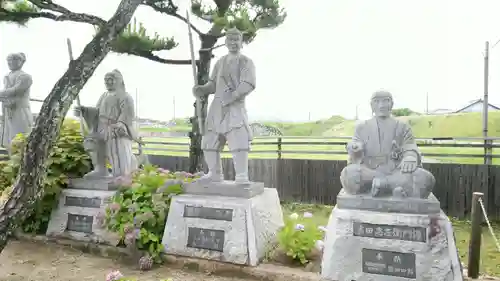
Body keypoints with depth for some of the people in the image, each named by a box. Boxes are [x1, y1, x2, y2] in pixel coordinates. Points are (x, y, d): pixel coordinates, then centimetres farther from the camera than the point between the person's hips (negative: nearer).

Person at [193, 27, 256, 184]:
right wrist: (202, 89, -4)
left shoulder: (246, 62, 0)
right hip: (216, 107, 6)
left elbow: (249, 85, -15)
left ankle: (242, 177, -15)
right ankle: (215, 174, 21)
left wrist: (233, 95, -30)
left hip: (235, 107, -6)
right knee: (209, 142, 8)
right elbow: (212, 84, 18)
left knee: (238, 141, -20)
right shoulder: (220, 62, 19)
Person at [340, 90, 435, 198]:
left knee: (425, 178, -30)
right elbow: (355, 159, 9)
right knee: (349, 174, -34)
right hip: (368, 174, 0)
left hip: (396, 173, 0)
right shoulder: (361, 127, 15)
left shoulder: (403, 127, 16)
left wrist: (410, 158, -22)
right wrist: (354, 150, -17)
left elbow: (411, 149, 4)